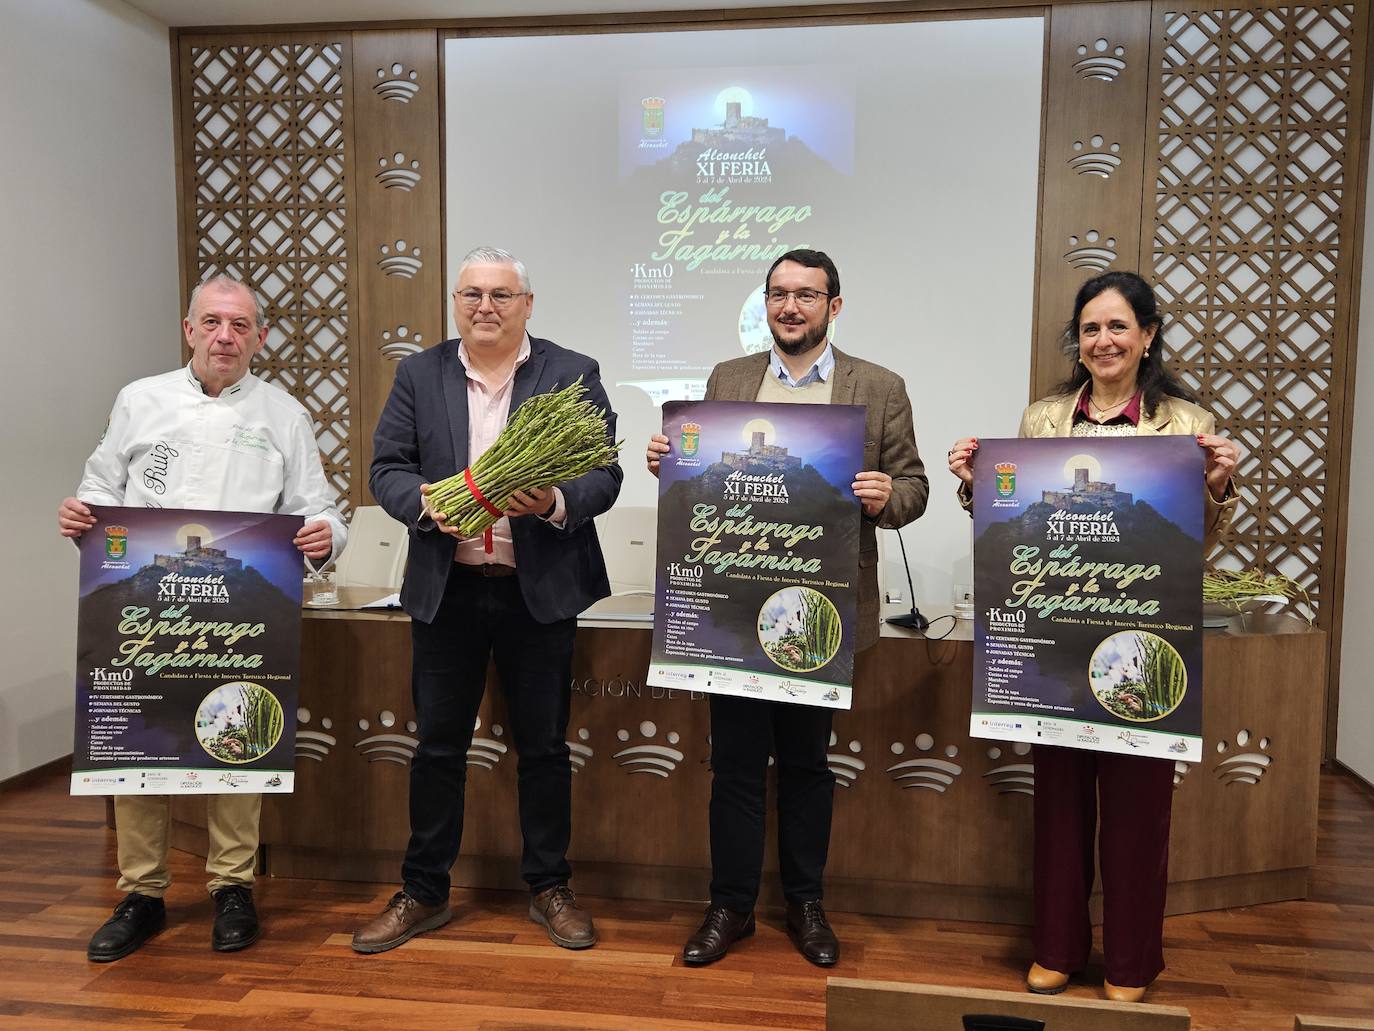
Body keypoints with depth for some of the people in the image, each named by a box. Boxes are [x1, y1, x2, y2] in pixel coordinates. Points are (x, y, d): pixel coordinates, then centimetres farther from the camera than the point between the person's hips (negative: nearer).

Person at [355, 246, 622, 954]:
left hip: (540, 590, -1)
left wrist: (555, 503, -22)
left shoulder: (574, 375, 1)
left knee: (544, 744, 10)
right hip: (445, 590, 2)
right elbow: (386, 468, 4)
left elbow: (604, 475, -3)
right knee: (437, 745, 10)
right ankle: (424, 892, 27)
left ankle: (549, 887, 27)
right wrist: (426, 501, -17)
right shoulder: (419, 374, 7)